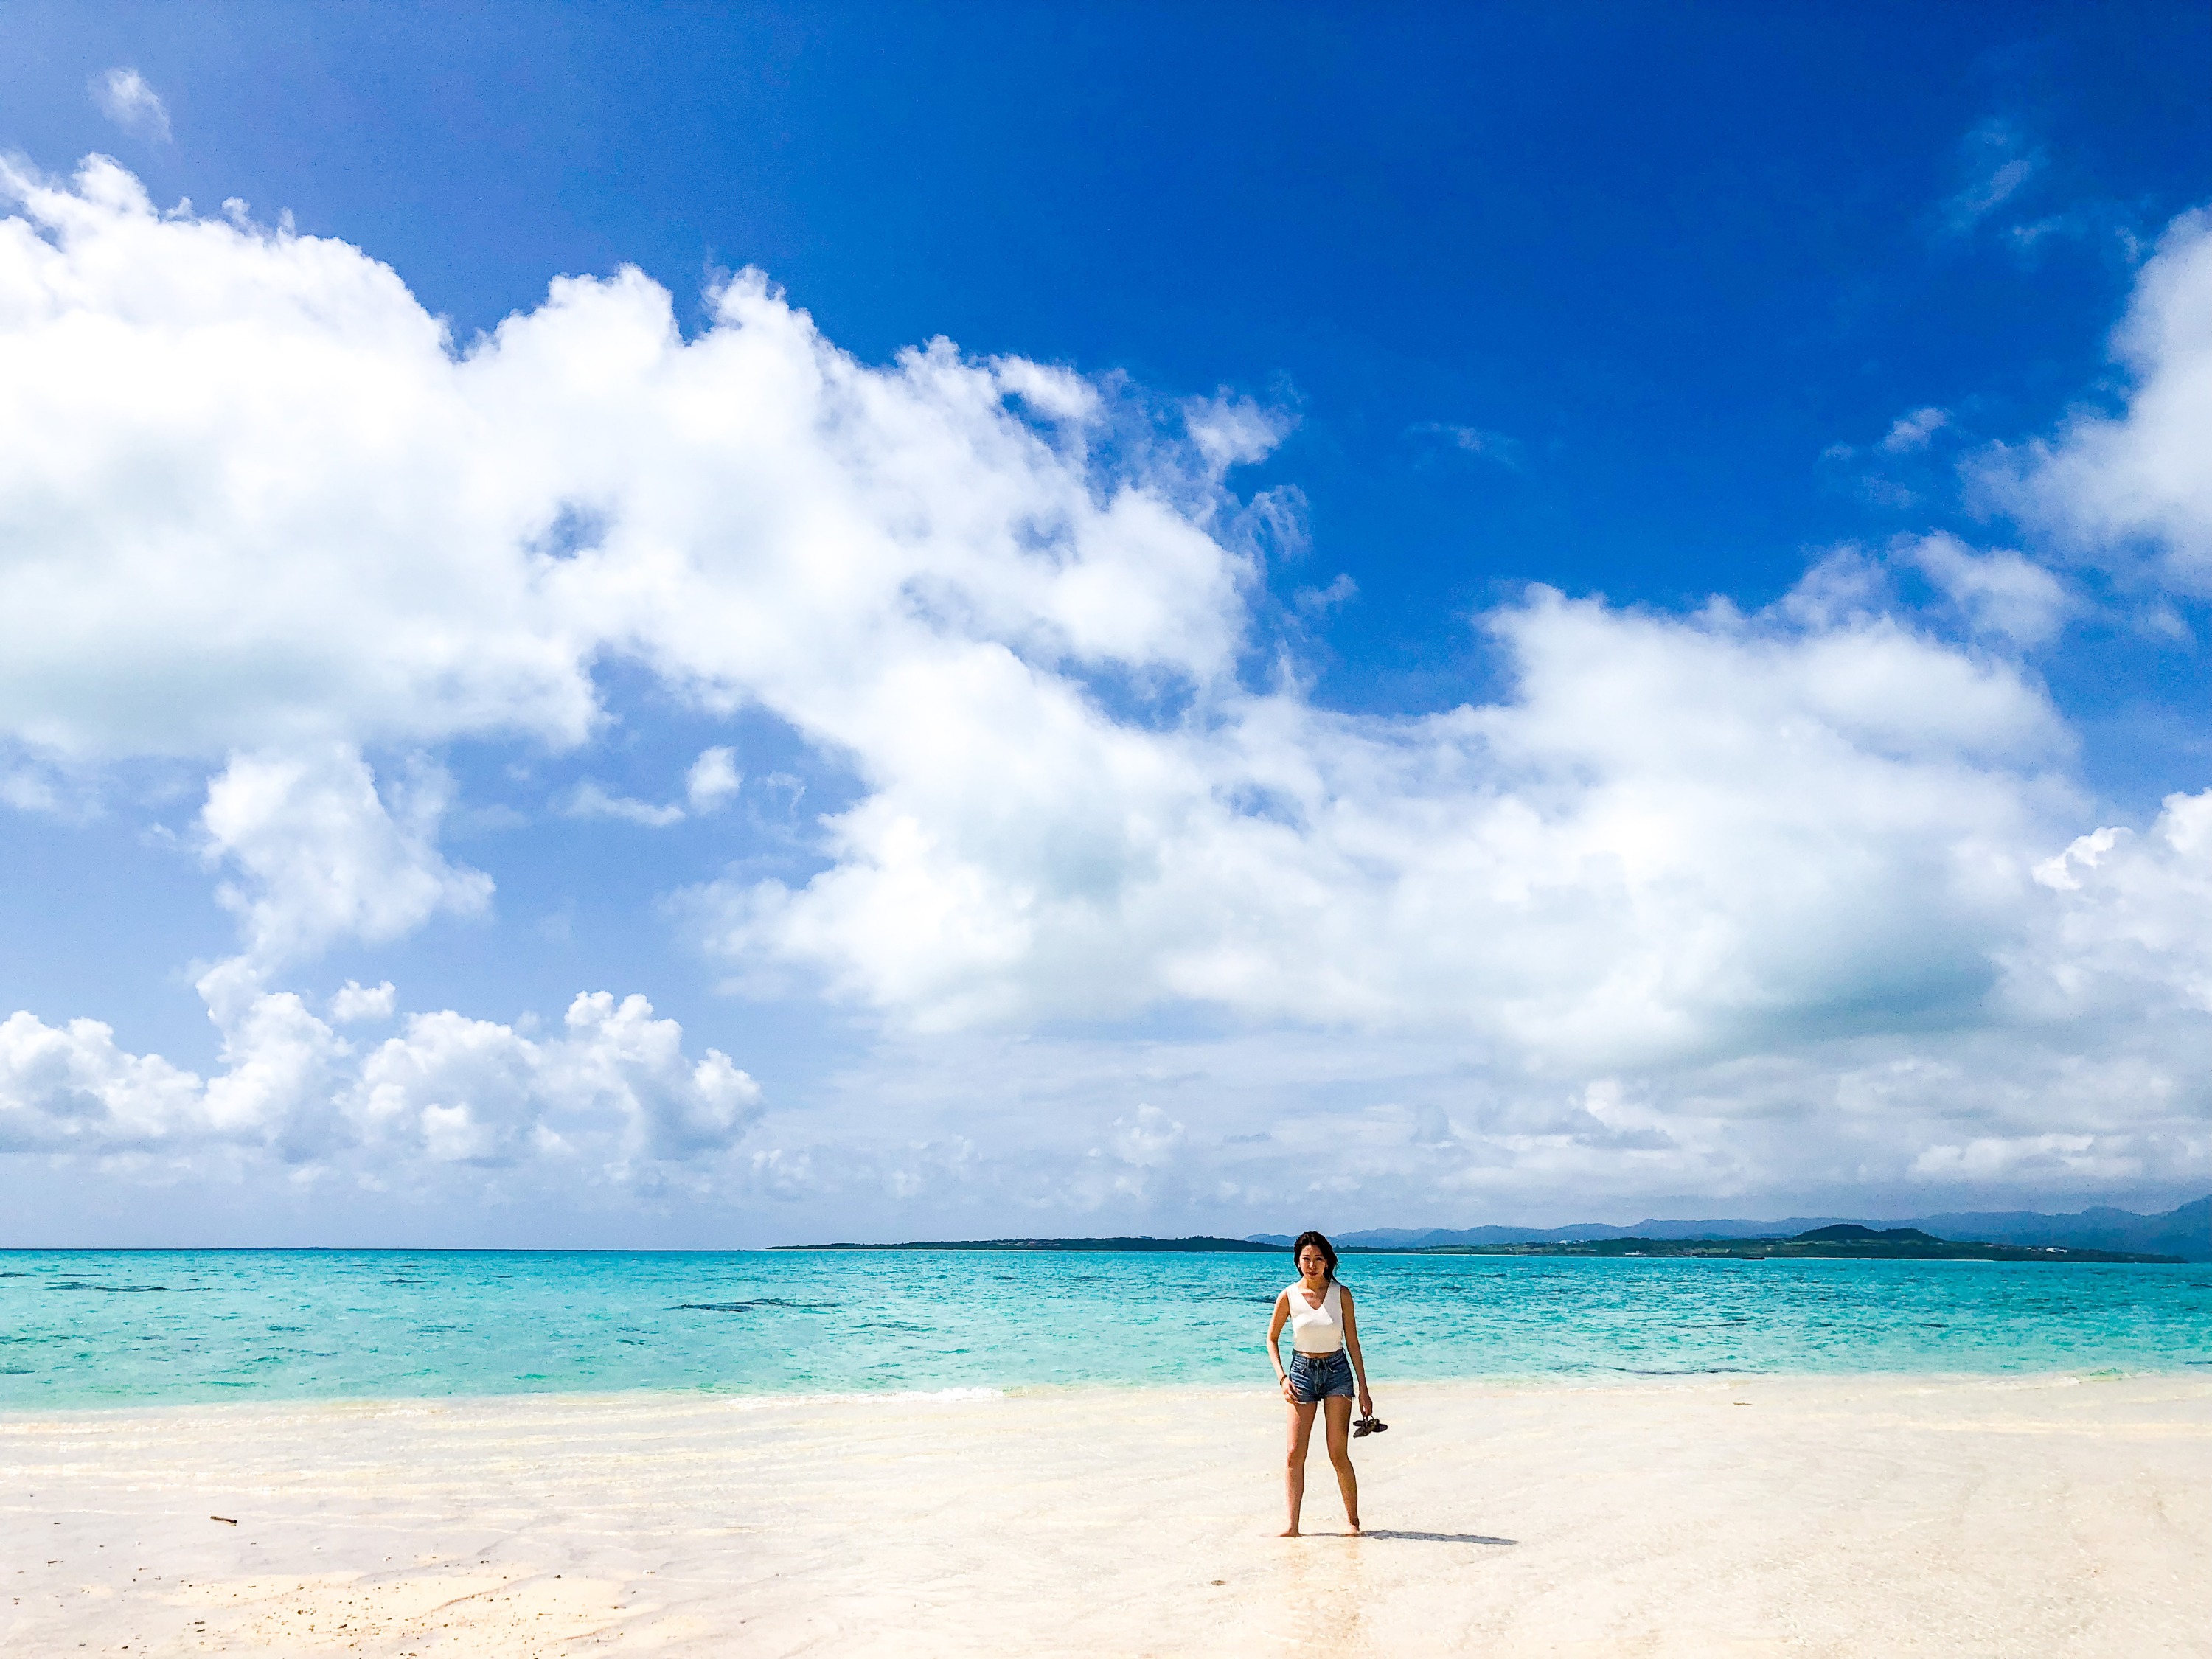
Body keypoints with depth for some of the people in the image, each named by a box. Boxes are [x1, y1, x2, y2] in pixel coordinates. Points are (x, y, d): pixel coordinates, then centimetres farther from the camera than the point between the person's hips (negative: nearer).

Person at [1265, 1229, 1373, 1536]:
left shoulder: (1341, 1294, -4)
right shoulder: (1289, 1297, -4)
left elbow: (1353, 1342, 2)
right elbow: (1272, 1339, 7)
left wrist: (1364, 1390, 2)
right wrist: (1281, 1377, -6)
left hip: (1337, 1371, -1)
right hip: (1302, 1371, 1)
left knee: (1338, 1453, -4)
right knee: (1295, 1453, -4)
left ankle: (1353, 1520, 11)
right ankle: (1292, 1525, 0)